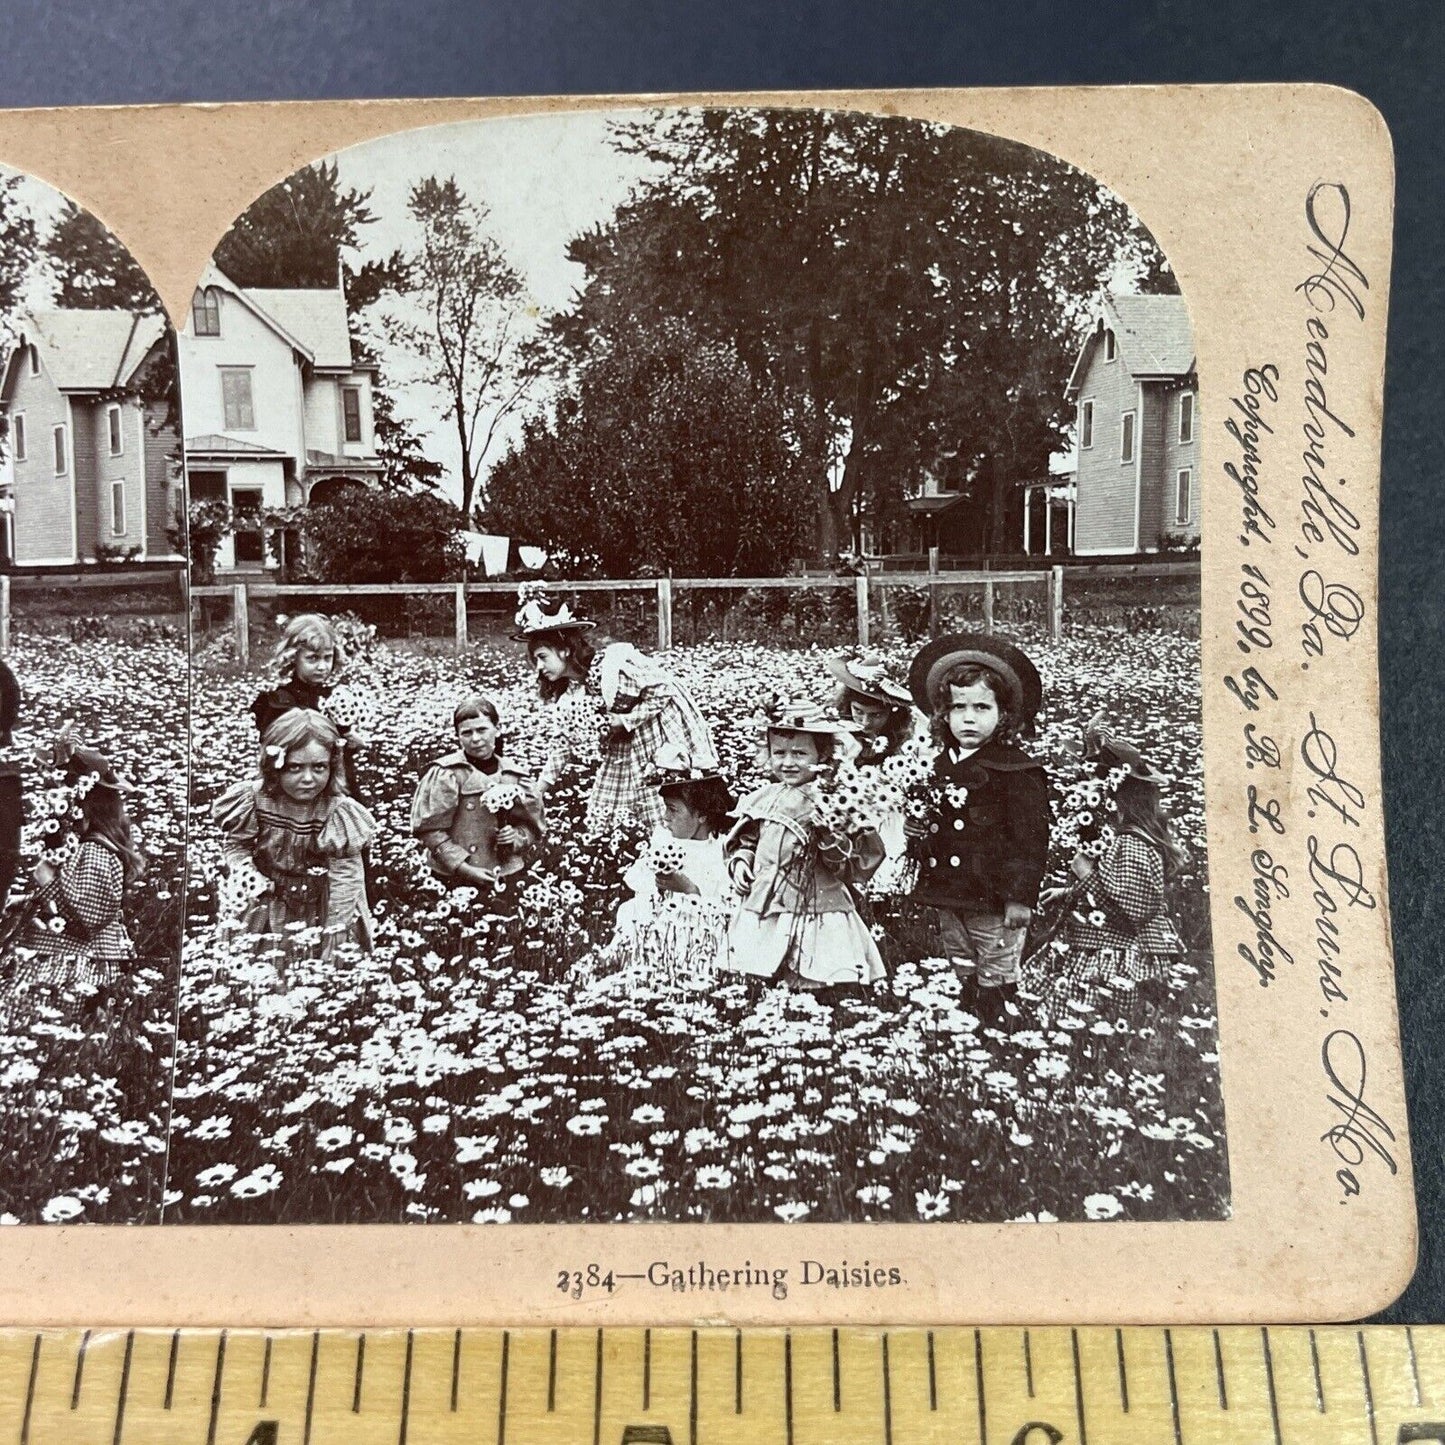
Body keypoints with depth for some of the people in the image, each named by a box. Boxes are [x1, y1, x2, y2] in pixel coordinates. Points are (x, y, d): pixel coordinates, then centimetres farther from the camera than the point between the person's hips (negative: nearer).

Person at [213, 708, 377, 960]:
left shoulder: (338, 812, -22)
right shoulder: (256, 800, -15)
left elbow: (344, 878, -18)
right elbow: (235, 843, 2)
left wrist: (333, 934, -17)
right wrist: (245, 873, -17)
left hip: (318, 907, -2)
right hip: (267, 901, 2)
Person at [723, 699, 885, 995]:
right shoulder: (761, 799, 8)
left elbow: (858, 864, -9)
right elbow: (744, 841, 24)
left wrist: (830, 837, -24)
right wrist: (739, 862, 5)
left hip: (819, 915, -4)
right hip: (762, 914, 4)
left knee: (814, 987, -7)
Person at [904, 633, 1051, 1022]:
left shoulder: (1017, 771, -14)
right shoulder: (944, 764, 7)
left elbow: (1030, 838, -15)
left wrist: (1020, 895, -17)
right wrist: (920, 827, -1)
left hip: (992, 900, -7)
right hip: (947, 895, 7)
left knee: (997, 970, 7)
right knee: (961, 966, 20)